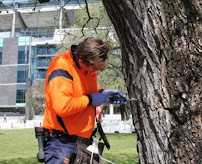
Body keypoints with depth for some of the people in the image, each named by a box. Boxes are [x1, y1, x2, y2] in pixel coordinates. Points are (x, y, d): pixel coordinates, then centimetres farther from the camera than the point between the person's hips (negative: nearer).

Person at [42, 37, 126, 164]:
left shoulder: (88, 66, 5)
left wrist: (103, 93, 3)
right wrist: (90, 99, -18)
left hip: (83, 139, 9)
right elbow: (62, 106, -32)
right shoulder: (61, 68, -22)